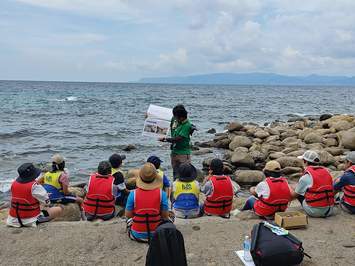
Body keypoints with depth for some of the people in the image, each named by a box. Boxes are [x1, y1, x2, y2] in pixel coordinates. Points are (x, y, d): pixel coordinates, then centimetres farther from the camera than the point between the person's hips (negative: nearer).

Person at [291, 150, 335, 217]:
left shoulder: (305, 177, -10)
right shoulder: (327, 172, 6)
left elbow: (294, 195, 3)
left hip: (315, 212, -6)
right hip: (329, 211, 7)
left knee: (299, 193, 10)